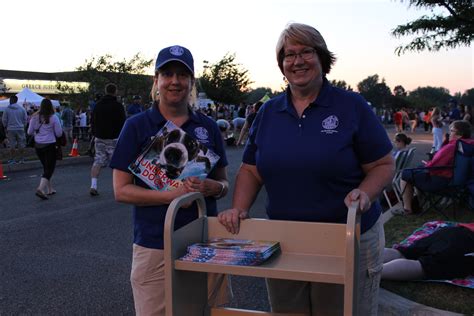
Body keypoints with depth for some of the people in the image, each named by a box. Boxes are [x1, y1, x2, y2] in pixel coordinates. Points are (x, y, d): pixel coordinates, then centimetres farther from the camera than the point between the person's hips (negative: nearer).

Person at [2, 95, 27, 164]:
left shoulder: (7, 109, -6)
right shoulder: (22, 109, -2)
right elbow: (25, 119, 3)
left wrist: (6, 127, 17)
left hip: (10, 129, -1)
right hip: (20, 129, 1)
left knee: (12, 145, 5)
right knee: (21, 145, 8)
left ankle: (13, 159, 8)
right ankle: (21, 159, 11)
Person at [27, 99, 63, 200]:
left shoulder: (35, 117, 0)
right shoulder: (53, 117, -10)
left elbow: (29, 132, 6)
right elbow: (59, 133, -7)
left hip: (38, 145, 5)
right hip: (50, 146, -5)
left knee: (46, 167, 18)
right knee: (50, 168, -2)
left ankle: (50, 189, 25)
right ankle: (41, 188, -19)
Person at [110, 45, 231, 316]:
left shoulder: (208, 127, 5)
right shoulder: (137, 126, -2)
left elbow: (224, 183, 11)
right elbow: (121, 190, -6)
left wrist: (214, 188, -13)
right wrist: (171, 194, -19)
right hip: (155, 247, -2)